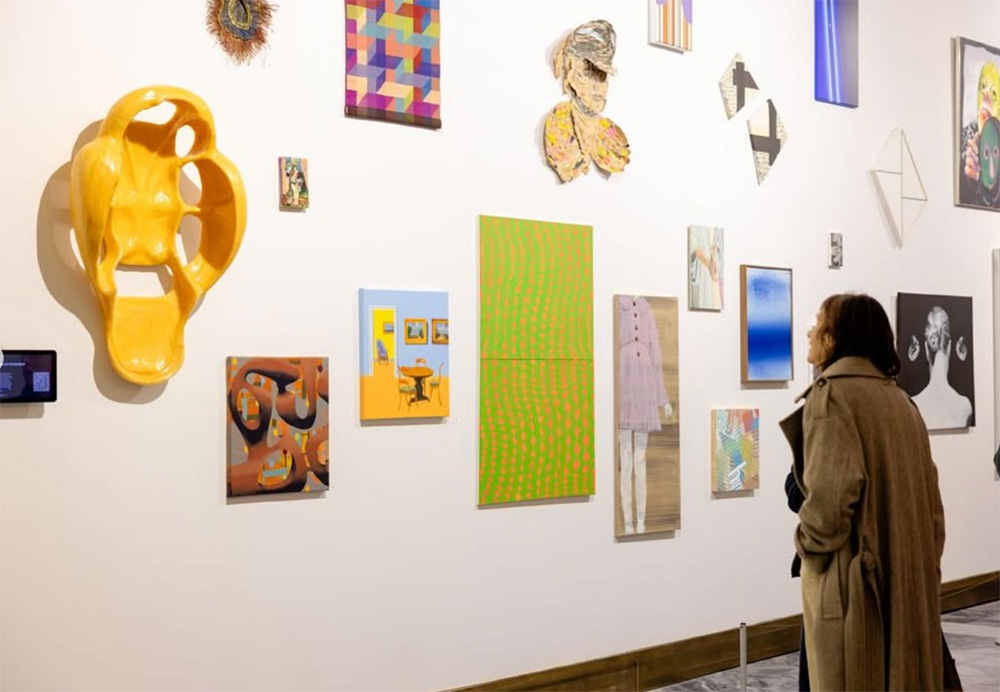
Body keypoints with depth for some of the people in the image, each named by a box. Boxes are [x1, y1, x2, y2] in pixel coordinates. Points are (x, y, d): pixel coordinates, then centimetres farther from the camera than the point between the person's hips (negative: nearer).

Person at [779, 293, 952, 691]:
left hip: (851, 574, -8)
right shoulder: (897, 396, 13)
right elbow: (925, 487, 13)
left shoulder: (831, 392, -11)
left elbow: (832, 488, -22)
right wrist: (925, 561, 17)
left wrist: (809, 546, -7)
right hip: (906, 573, 8)